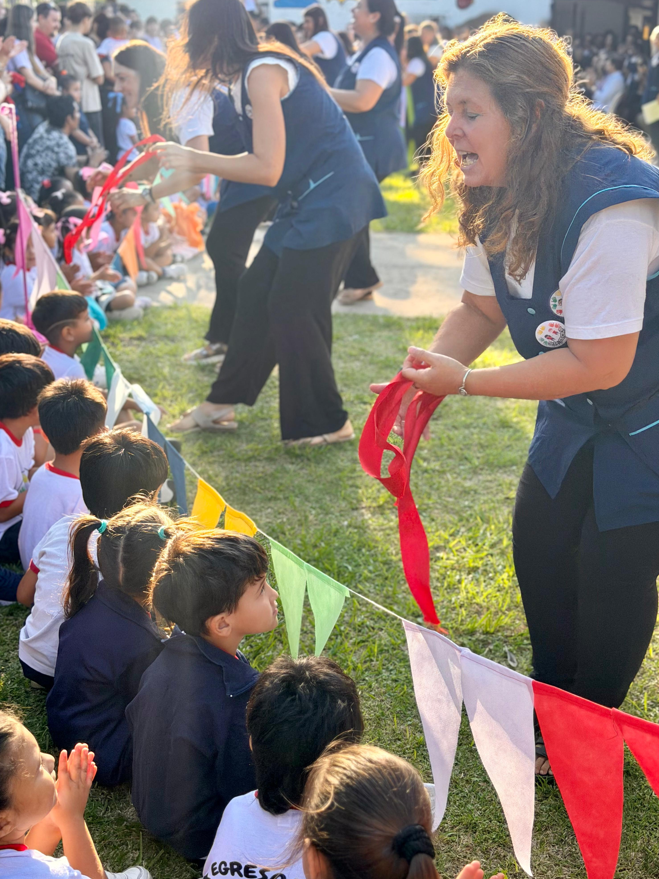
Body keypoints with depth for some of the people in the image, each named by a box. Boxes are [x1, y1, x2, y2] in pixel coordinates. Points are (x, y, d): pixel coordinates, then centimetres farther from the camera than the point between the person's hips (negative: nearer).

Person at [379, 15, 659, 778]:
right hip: (577, 412, 8)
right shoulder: (501, 197, -7)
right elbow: (480, 307, 3)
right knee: (540, 546, 11)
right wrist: (428, 371, -17)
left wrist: (466, 382, -27)